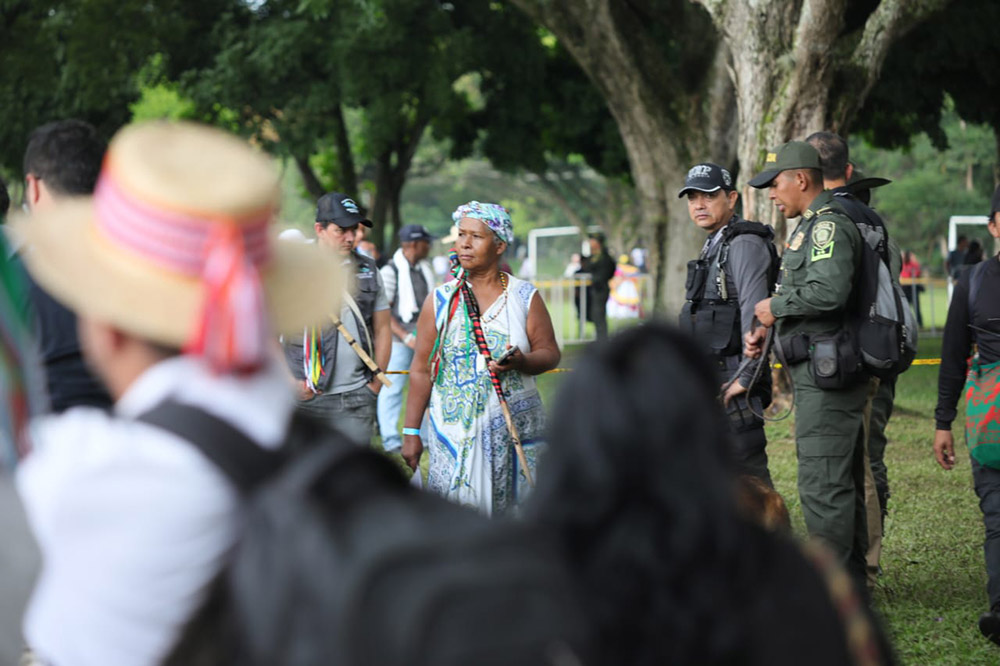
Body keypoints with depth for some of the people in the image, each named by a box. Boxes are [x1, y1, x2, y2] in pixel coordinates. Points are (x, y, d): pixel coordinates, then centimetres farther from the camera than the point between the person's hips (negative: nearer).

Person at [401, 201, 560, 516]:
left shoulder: (525, 296, 4)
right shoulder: (440, 301, 4)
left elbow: (550, 353, 5)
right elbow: (421, 370, 6)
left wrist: (522, 362, -18)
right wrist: (411, 431, 3)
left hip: (516, 430, 0)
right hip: (455, 429, 0)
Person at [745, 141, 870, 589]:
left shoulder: (829, 226, -14)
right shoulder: (812, 227, 20)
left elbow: (829, 292, -28)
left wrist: (775, 307, -14)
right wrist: (766, 329, 10)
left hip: (826, 376, -11)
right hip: (820, 376, 11)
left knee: (823, 485, -9)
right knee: (842, 484, 15)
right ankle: (852, 583, 22)